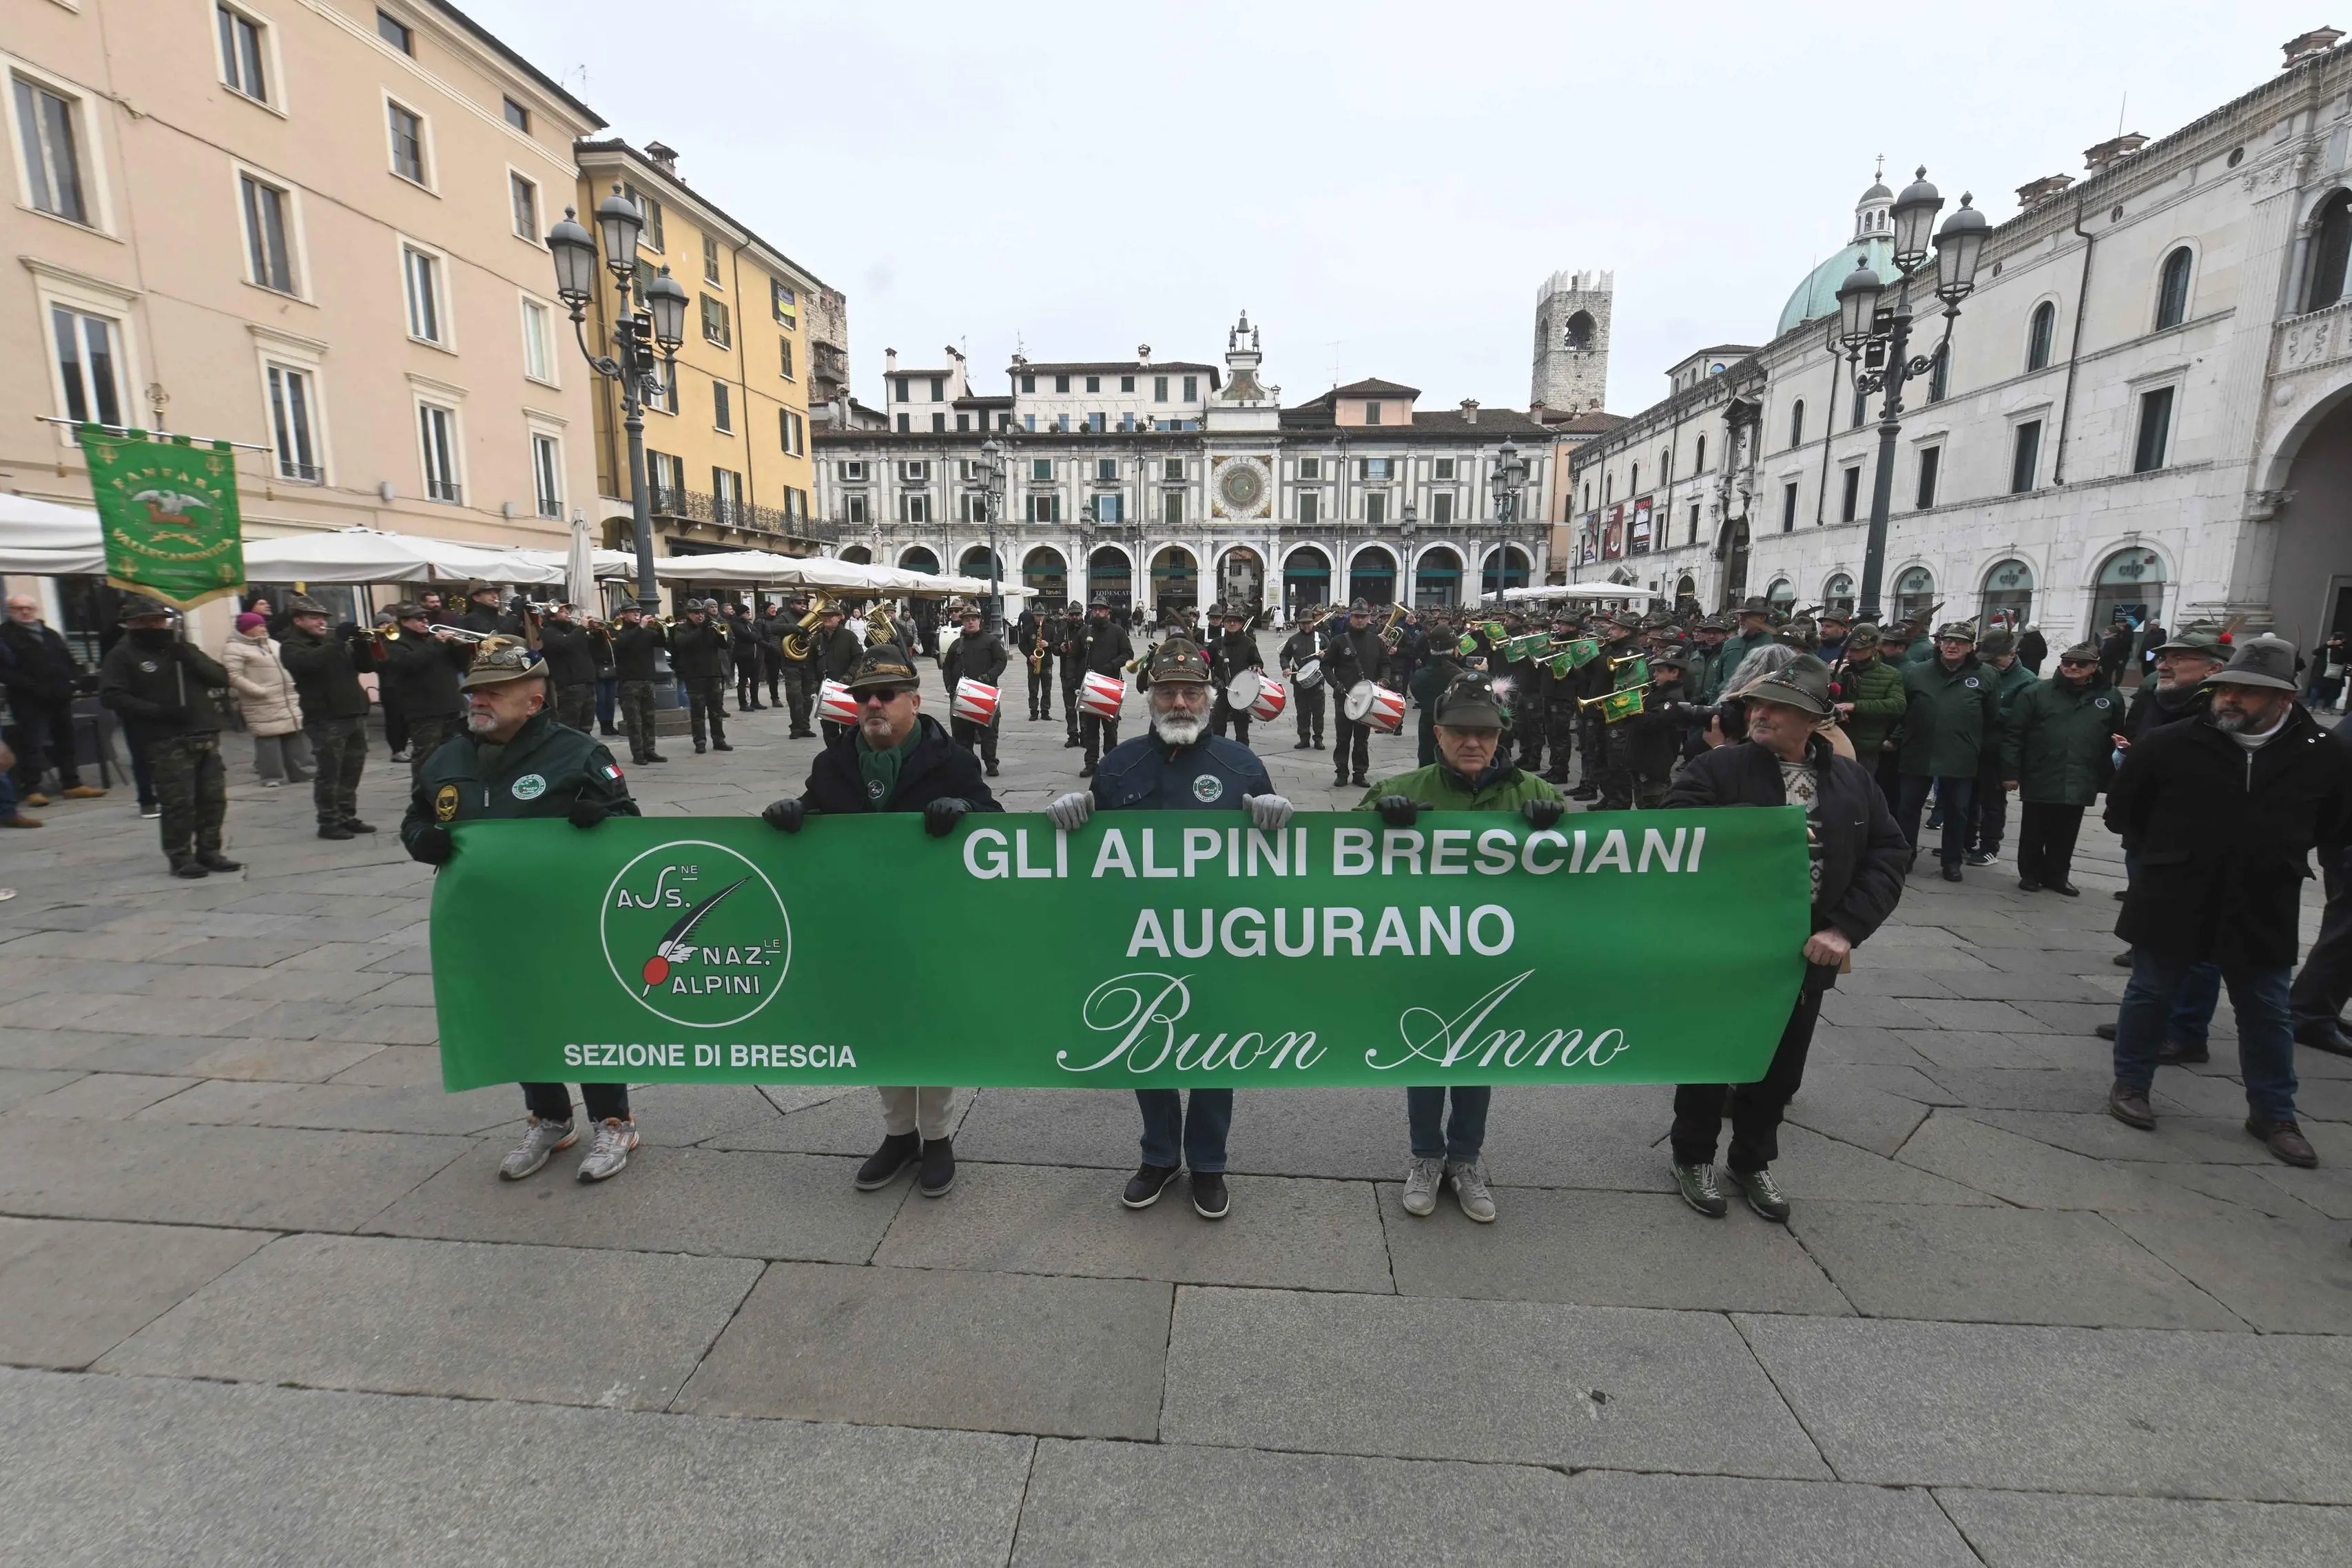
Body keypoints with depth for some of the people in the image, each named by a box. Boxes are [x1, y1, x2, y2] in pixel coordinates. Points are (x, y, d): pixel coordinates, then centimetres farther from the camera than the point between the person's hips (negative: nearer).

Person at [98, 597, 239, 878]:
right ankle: (181, 857, 4)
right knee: (178, 803, -6)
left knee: (214, 798, 7)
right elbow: (112, 695, -8)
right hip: (167, 742, -5)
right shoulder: (122, 656, 2)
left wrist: (188, 657, -7)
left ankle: (209, 851, 18)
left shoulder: (185, 650, 18)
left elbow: (222, 679, 7)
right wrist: (159, 711, -17)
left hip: (206, 737, 5)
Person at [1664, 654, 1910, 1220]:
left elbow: (1890, 854, 1)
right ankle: (1693, 1157, 33)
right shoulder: (1717, 769, -11)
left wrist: (1846, 929, -9)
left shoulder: (1853, 781, 2)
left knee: (1780, 1069, 18)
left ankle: (1753, 1160, 40)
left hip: (1806, 956, 4)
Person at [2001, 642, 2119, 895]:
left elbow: (2114, 743, 9)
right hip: (2039, 780, -2)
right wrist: (2010, 772, -9)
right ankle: (2030, 874, 22)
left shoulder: (2110, 698, 5)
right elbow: (2013, 735, -5)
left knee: (2065, 836, 12)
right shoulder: (2036, 692, -3)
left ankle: (2057, 876, 25)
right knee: (2034, 834, 9)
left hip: (2078, 784, 2)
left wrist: (2110, 781, 7)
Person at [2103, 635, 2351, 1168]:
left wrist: (2279, 860, 8)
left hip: (2262, 912, 2)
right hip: (2170, 902, -2)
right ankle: (2130, 1085, 24)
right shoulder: (2169, 744, -11)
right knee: (2150, 996, 9)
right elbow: (2122, 810, 3)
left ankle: (2273, 1114, 30)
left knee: (2268, 1015, 15)